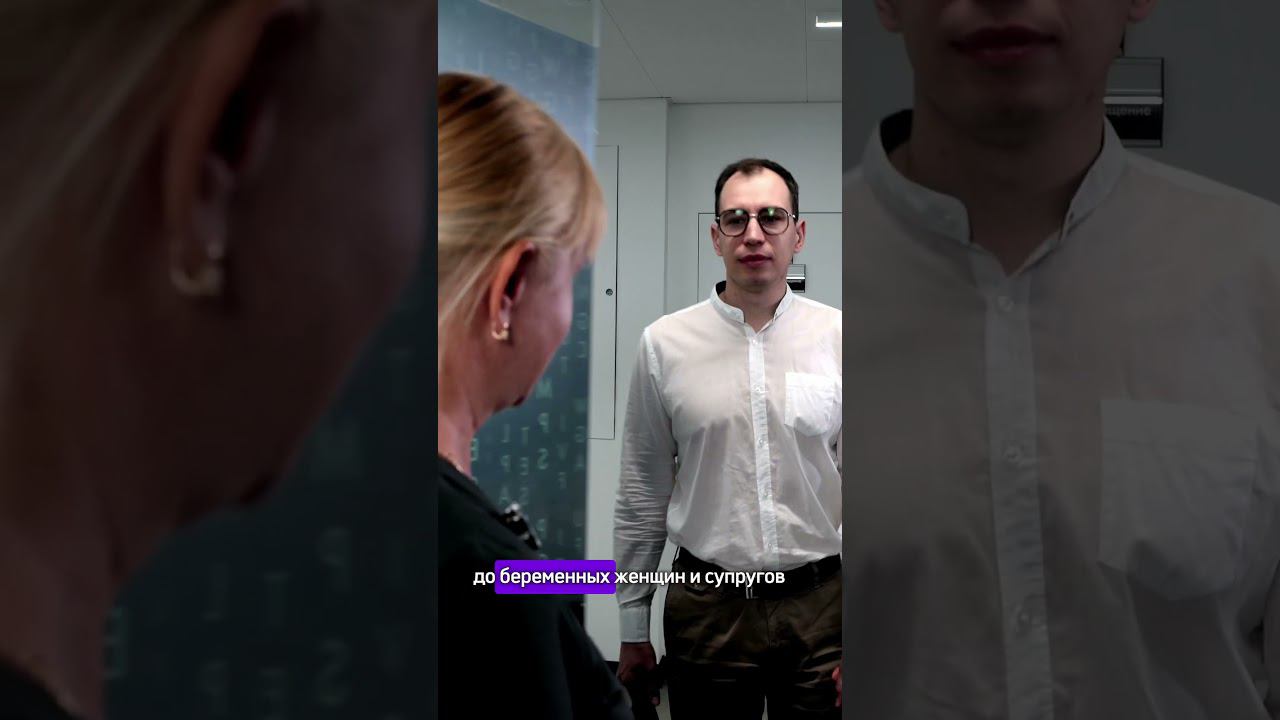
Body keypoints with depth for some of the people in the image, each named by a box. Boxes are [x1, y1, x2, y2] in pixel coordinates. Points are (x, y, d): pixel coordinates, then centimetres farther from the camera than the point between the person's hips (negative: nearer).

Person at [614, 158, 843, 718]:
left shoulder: (840, 339, -1)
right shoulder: (665, 342, 0)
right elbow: (642, 495, 4)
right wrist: (632, 631, 6)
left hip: (820, 606, 0)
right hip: (705, 608, 0)